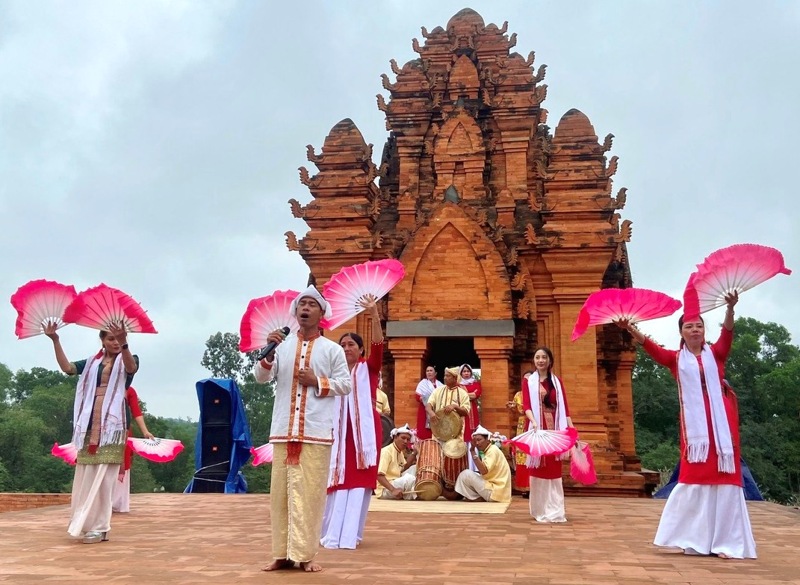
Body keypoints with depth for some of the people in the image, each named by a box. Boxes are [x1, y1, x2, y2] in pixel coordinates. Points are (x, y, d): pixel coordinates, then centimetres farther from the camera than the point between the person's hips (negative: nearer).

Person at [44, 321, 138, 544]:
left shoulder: (128, 360, 3)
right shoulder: (92, 363, 15)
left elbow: (132, 368, -22)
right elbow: (67, 367, 0)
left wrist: (124, 344, -42)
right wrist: (55, 340, -12)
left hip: (112, 425, -4)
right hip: (90, 425, 4)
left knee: (103, 476, -8)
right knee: (85, 475, 4)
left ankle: (100, 526, -4)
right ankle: (84, 521, 14)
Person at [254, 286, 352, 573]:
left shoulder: (332, 349, 5)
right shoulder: (282, 345, 10)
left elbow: (346, 384, 3)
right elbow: (261, 377, 4)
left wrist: (317, 382, -9)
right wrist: (268, 352, -12)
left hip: (316, 432, -2)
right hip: (283, 430, 2)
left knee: (310, 494, -1)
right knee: (281, 493, 4)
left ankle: (305, 554, 5)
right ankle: (282, 553, 12)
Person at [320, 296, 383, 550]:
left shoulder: (369, 368, 4)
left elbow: (378, 346, -12)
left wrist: (374, 315, -25)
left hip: (364, 430, -2)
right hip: (339, 430, 2)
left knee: (359, 481, -1)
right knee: (338, 480, 2)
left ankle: (349, 535, 3)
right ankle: (333, 534, 9)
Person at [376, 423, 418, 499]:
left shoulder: (400, 452, 12)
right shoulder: (386, 451, -18)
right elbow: (379, 475, -27)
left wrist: (414, 454, 2)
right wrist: (393, 490, -39)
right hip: (385, 489, -9)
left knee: (415, 468, 4)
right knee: (409, 478, -30)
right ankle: (411, 496, -5)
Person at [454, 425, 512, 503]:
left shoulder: (493, 450, -14)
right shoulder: (487, 450, 14)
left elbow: (484, 471, -26)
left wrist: (473, 452, -25)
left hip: (495, 492, -10)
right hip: (492, 488, 10)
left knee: (466, 474, -13)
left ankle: (476, 499, -1)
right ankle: (480, 498, 9)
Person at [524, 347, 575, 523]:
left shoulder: (557, 382, 10)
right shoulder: (529, 381, 5)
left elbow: (564, 407, 4)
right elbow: (526, 406, -7)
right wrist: (534, 422, -25)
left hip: (554, 430, 1)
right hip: (537, 429, -1)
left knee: (554, 470, 2)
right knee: (538, 469, 0)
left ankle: (554, 511, 6)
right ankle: (540, 510, 7)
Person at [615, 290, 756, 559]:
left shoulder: (716, 353, 6)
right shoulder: (677, 359, 8)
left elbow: (727, 333, -12)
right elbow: (651, 348, -7)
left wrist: (730, 308, -32)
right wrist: (631, 329, -23)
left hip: (721, 421, 0)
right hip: (695, 424, 1)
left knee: (724, 477, -2)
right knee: (695, 478, 2)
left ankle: (726, 541, 2)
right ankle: (697, 539, 12)